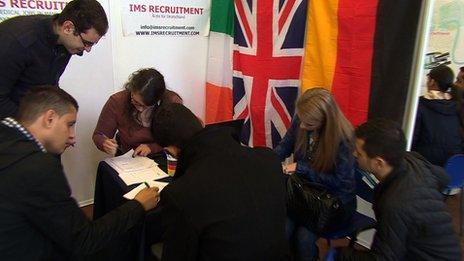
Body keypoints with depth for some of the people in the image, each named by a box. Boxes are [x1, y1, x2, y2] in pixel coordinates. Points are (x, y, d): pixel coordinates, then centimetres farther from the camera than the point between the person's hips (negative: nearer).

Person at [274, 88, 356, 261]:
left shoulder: (343, 138, -23)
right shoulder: (301, 120, -11)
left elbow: (339, 182, -19)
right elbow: (285, 145, 5)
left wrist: (301, 168, -24)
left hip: (336, 200, -3)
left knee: (304, 236, -24)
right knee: (282, 228, -21)